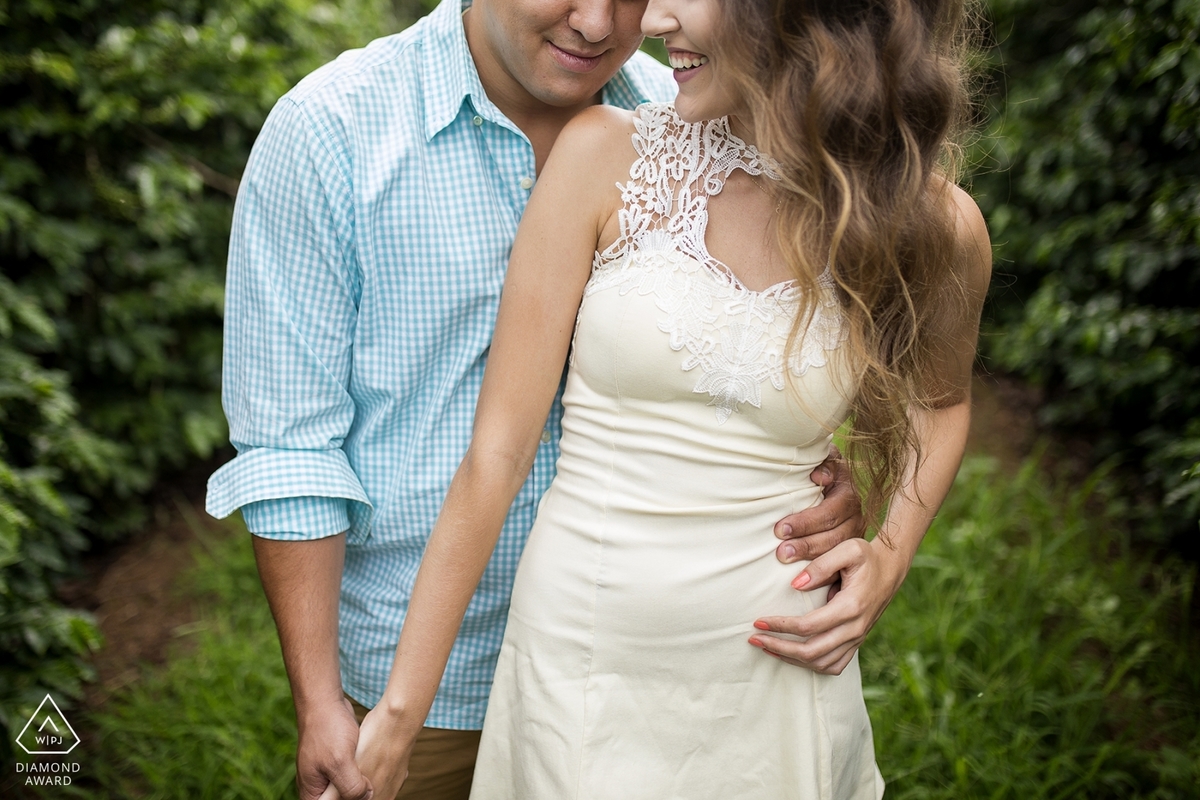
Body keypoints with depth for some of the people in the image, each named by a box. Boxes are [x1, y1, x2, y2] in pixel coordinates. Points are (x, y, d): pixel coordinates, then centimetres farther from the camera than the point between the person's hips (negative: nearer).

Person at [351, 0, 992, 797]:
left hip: (779, 677, 1)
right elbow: (497, 451, -11)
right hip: (582, 673, 0)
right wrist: (399, 714, -10)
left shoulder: (934, 225, -8)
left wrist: (892, 554, -4)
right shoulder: (607, 155, -11)